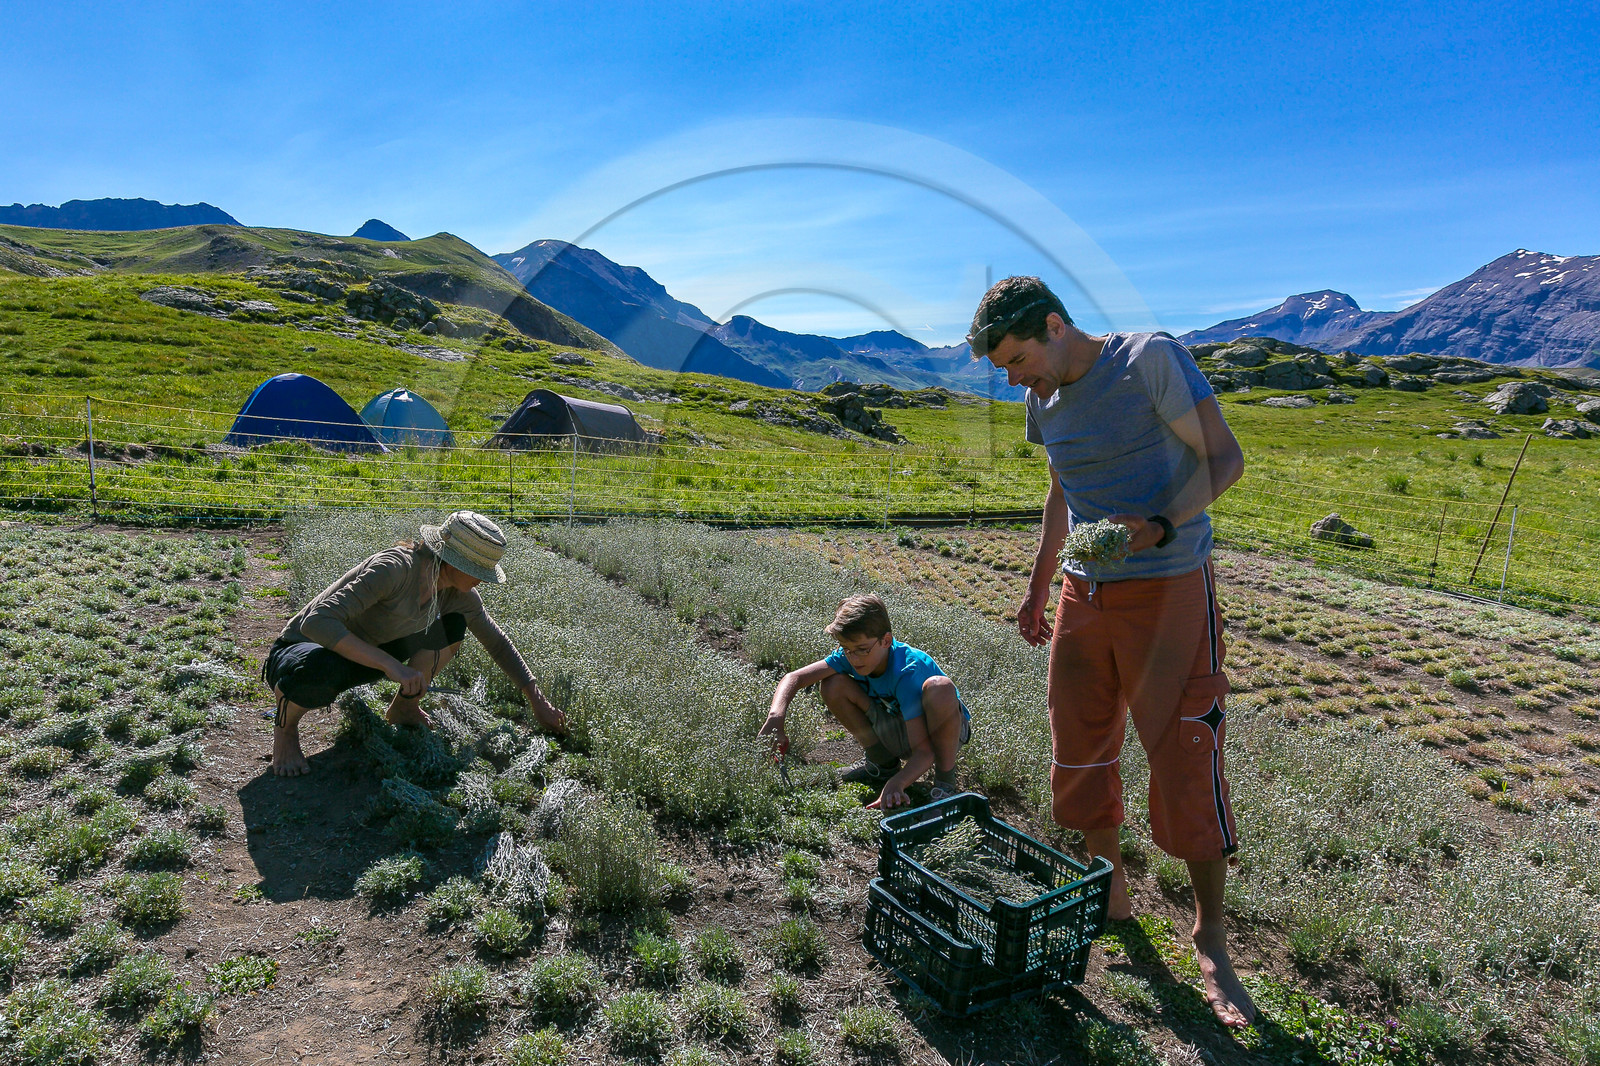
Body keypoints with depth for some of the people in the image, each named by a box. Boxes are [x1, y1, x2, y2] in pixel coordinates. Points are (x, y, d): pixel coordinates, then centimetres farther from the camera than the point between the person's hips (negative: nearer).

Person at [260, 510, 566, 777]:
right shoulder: (396, 568, -32)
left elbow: (498, 644, 5)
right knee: (321, 667, -42)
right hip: (299, 652, -6)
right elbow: (317, 622, -38)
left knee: (452, 627, -9)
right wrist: (391, 664, -42)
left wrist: (538, 702, 6)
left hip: (362, 657, 6)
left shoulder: (457, 593, -9)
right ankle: (285, 727, -7)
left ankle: (404, 708, 9)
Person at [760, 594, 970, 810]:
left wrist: (896, 783, -55)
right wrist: (775, 720, -39)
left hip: (946, 729, -5)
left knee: (938, 687, -40)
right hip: (899, 730, 5)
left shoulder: (908, 672, -34)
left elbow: (924, 752, -37)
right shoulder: (850, 655, -18)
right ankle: (883, 764, 4)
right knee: (833, 685, -16)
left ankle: (945, 782, -17)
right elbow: (793, 678, -21)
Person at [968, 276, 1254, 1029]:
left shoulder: (1150, 359, -11)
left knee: (1186, 761, -3)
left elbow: (1223, 458, -10)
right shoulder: (1046, 400, 8)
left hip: (1168, 589, -6)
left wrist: (1160, 525, -27)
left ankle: (1210, 943, 16)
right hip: (1084, 593, 6)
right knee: (1081, 754, 10)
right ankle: (1110, 894, 32)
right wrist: (1037, 587, 19)